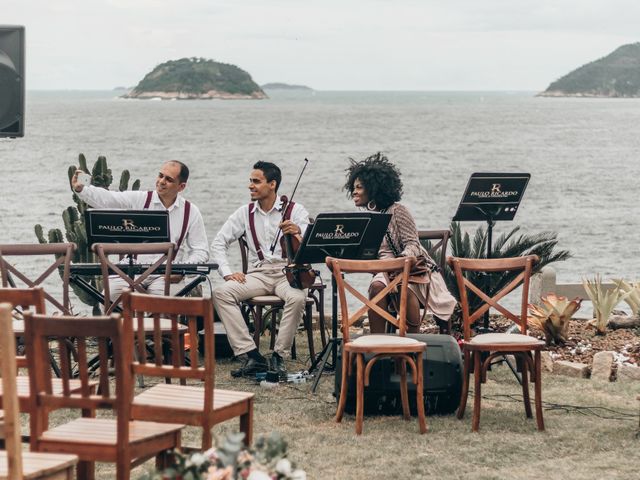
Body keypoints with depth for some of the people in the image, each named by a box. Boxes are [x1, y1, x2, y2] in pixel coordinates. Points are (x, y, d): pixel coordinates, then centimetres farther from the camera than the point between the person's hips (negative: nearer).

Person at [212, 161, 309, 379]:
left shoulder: (294, 210, 1)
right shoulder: (245, 212, 10)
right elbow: (218, 242, 10)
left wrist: (298, 233, -32)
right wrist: (227, 272, -6)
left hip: (287, 272, -3)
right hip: (258, 274, 3)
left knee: (297, 298, -38)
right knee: (221, 293, -24)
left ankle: (279, 356, -21)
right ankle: (251, 355, -26)